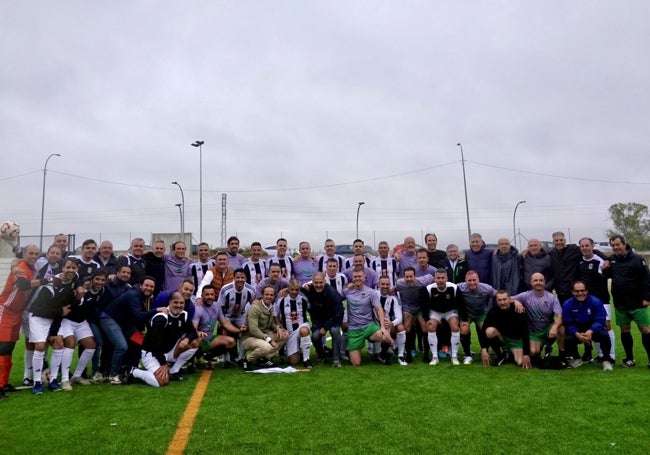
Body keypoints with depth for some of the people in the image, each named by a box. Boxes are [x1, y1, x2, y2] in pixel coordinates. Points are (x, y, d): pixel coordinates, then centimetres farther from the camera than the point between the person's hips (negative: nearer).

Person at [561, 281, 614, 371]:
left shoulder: (596, 302, -17)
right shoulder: (567, 304, -13)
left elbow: (600, 321, -18)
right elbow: (568, 324, -11)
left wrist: (590, 332, -36)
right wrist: (577, 334, -30)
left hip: (593, 329, -1)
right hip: (576, 331, 1)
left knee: (604, 335, -33)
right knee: (568, 339, -26)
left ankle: (607, 360, -7)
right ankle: (575, 359, 10)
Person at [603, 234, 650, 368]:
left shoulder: (637, 259, -10)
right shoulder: (611, 260, 5)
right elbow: (608, 276, 18)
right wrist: (605, 270, -3)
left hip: (637, 303, -4)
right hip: (620, 304, 5)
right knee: (625, 330, 10)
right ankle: (629, 359, 21)